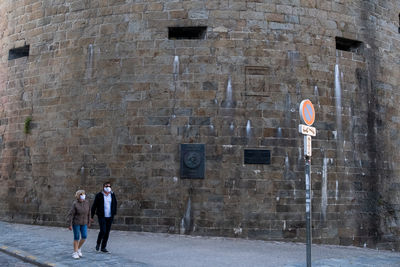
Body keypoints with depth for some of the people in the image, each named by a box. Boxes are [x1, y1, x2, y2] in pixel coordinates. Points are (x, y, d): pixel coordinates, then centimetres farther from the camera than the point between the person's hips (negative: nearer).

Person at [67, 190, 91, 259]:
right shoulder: (75, 204, -16)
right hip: (76, 223, -4)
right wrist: (70, 225, -16)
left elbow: (88, 212, 8)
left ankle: (78, 248, 21)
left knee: (84, 237, -3)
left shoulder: (87, 203, -3)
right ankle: (75, 253, 11)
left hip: (83, 223, 4)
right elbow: (70, 214, -15)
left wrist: (89, 222, 12)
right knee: (76, 238, -1)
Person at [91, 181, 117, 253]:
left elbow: (115, 204, 16)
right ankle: (98, 243, 16)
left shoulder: (112, 195, 7)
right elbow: (94, 206, -1)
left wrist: (114, 213, 9)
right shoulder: (99, 195, -4)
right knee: (103, 231, -12)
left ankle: (103, 247, 17)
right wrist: (92, 216, -2)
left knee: (107, 232, 5)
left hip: (110, 217, 4)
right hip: (102, 217, -4)